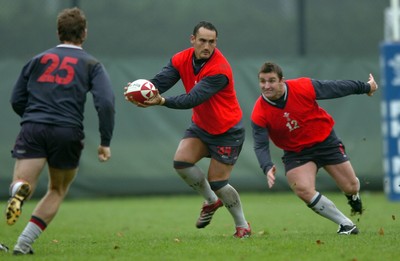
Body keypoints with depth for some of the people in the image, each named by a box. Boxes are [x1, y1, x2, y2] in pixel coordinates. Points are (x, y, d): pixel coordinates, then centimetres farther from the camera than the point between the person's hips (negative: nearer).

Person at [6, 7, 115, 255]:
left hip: (33, 128, 1)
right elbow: (105, 102, -4)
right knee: (58, 190, 18)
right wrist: (106, 142, 2)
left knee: (21, 184, -4)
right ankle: (24, 243, 7)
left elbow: (17, 100, 20)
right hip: (68, 132, -1)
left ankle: (20, 190, -44)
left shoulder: (38, 60, 20)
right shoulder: (91, 65, 11)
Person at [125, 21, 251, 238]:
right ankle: (211, 201, 10)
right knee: (181, 161, -16)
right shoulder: (182, 59, -9)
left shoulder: (220, 70, -29)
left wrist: (162, 102, -50)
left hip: (227, 130, -6)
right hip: (201, 125, 6)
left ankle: (243, 226, 14)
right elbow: (160, 81, -20)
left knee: (217, 182, -7)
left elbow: (194, 98, -38)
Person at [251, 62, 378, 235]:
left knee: (351, 187, 3)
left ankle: (353, 196, 46)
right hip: (296, 153, 0)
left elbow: (335, 88, -8)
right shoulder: (259, 114, -21)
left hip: (325, 141, 0)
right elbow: (260, 146, -19)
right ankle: (345, 224, -7)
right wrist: (267, 168, -39)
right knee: (303, 190, -25)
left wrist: (365, 87, 5)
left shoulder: (304, 87, -22)